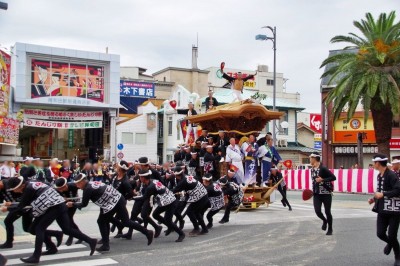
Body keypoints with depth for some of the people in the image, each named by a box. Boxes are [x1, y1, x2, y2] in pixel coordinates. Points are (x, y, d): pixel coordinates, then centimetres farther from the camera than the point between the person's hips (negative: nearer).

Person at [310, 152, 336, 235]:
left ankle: (330, 229, 23)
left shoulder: (323, 169, -16)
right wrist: (313, 190, 15)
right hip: (317, 194, 5)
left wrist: (322, 180, -25)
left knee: (327, 212, 2)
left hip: (326, 193, -5)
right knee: (317, 211, -7)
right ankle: (324, 220, 26)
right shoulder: (312, 169, 6)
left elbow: (333, 177, -18)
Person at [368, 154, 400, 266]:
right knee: (380, 234, 3)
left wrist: (383, 194, -25)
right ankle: (390, 243, 37)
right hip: (382, 210, 7)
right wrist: (374, 199, 6)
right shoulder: (379, 175, 9)